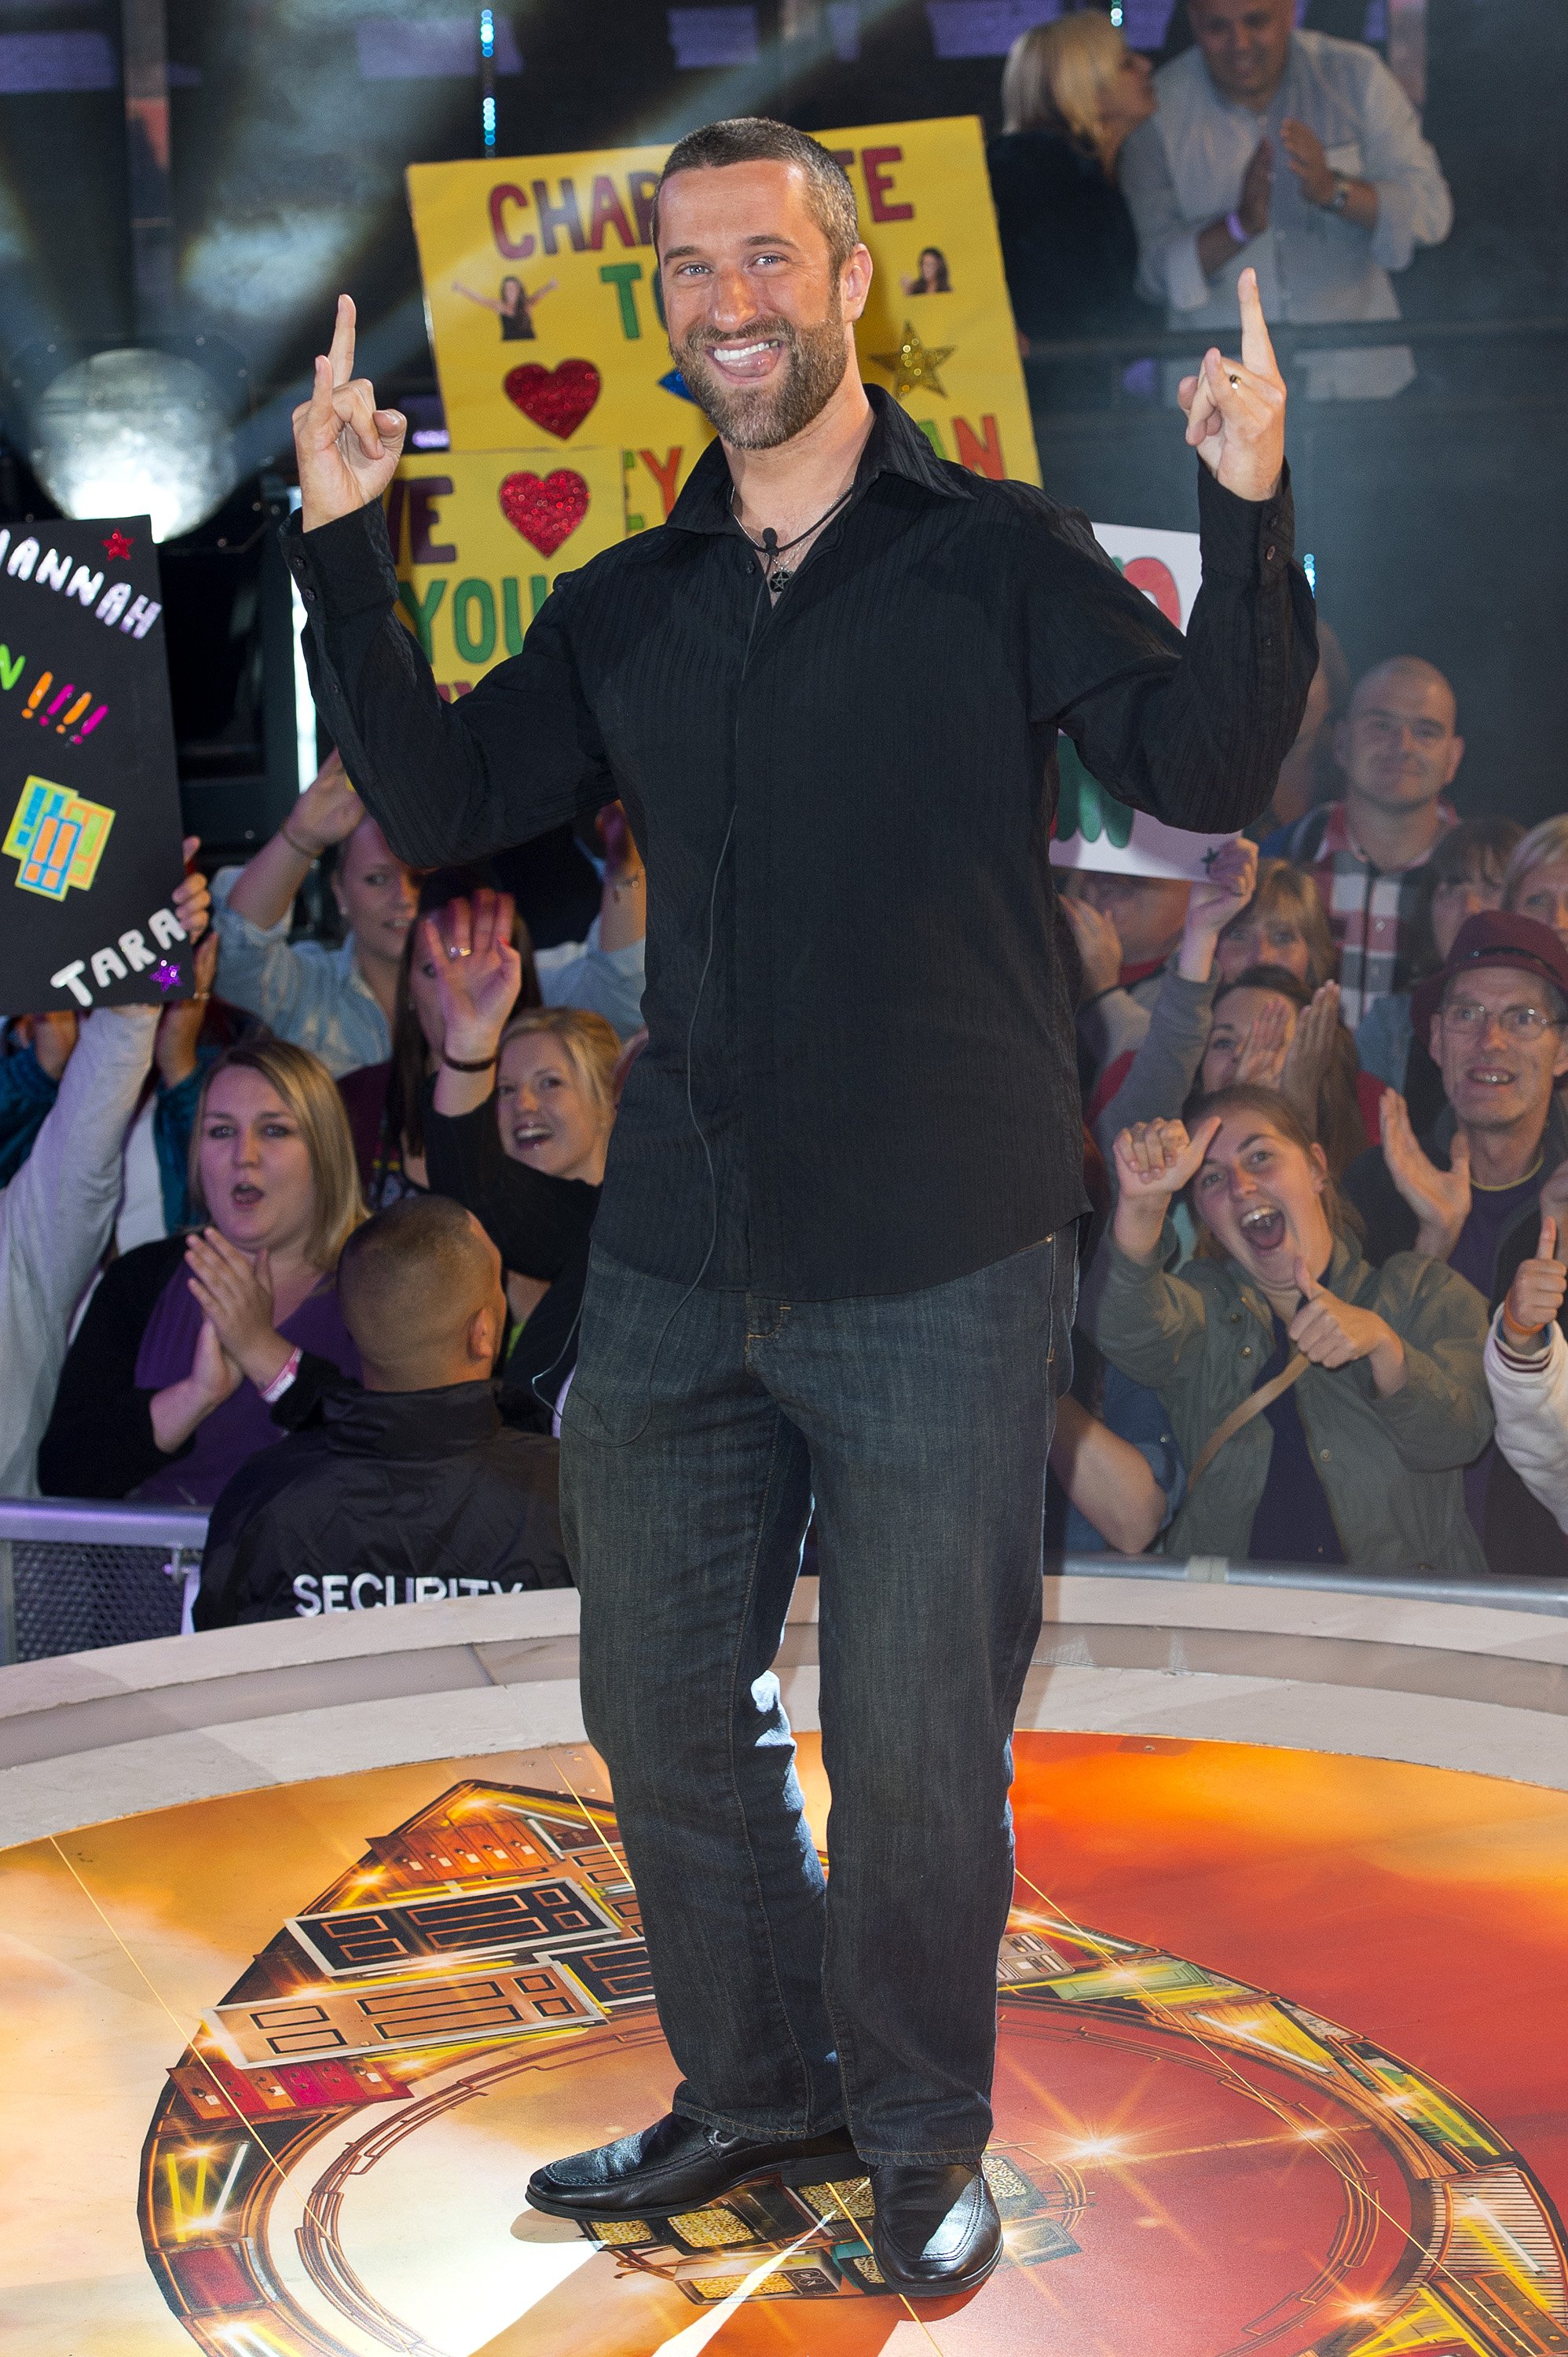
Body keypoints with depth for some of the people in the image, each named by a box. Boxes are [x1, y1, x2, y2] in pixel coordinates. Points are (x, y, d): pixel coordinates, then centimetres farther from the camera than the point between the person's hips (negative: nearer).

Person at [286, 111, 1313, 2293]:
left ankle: (922, 2135, 26)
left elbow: (1204, 771, -10)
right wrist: (345, 551, 2)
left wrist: (1248, 520, -23)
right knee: (663, 1703, 13)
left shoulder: (999, 556, 0)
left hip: (941, 1269, -5)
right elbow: (438, 799, 10)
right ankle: (757, 2095, 33)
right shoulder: (629, 611, 12)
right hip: (679, 1264, 5)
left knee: (916, 1742, 3)